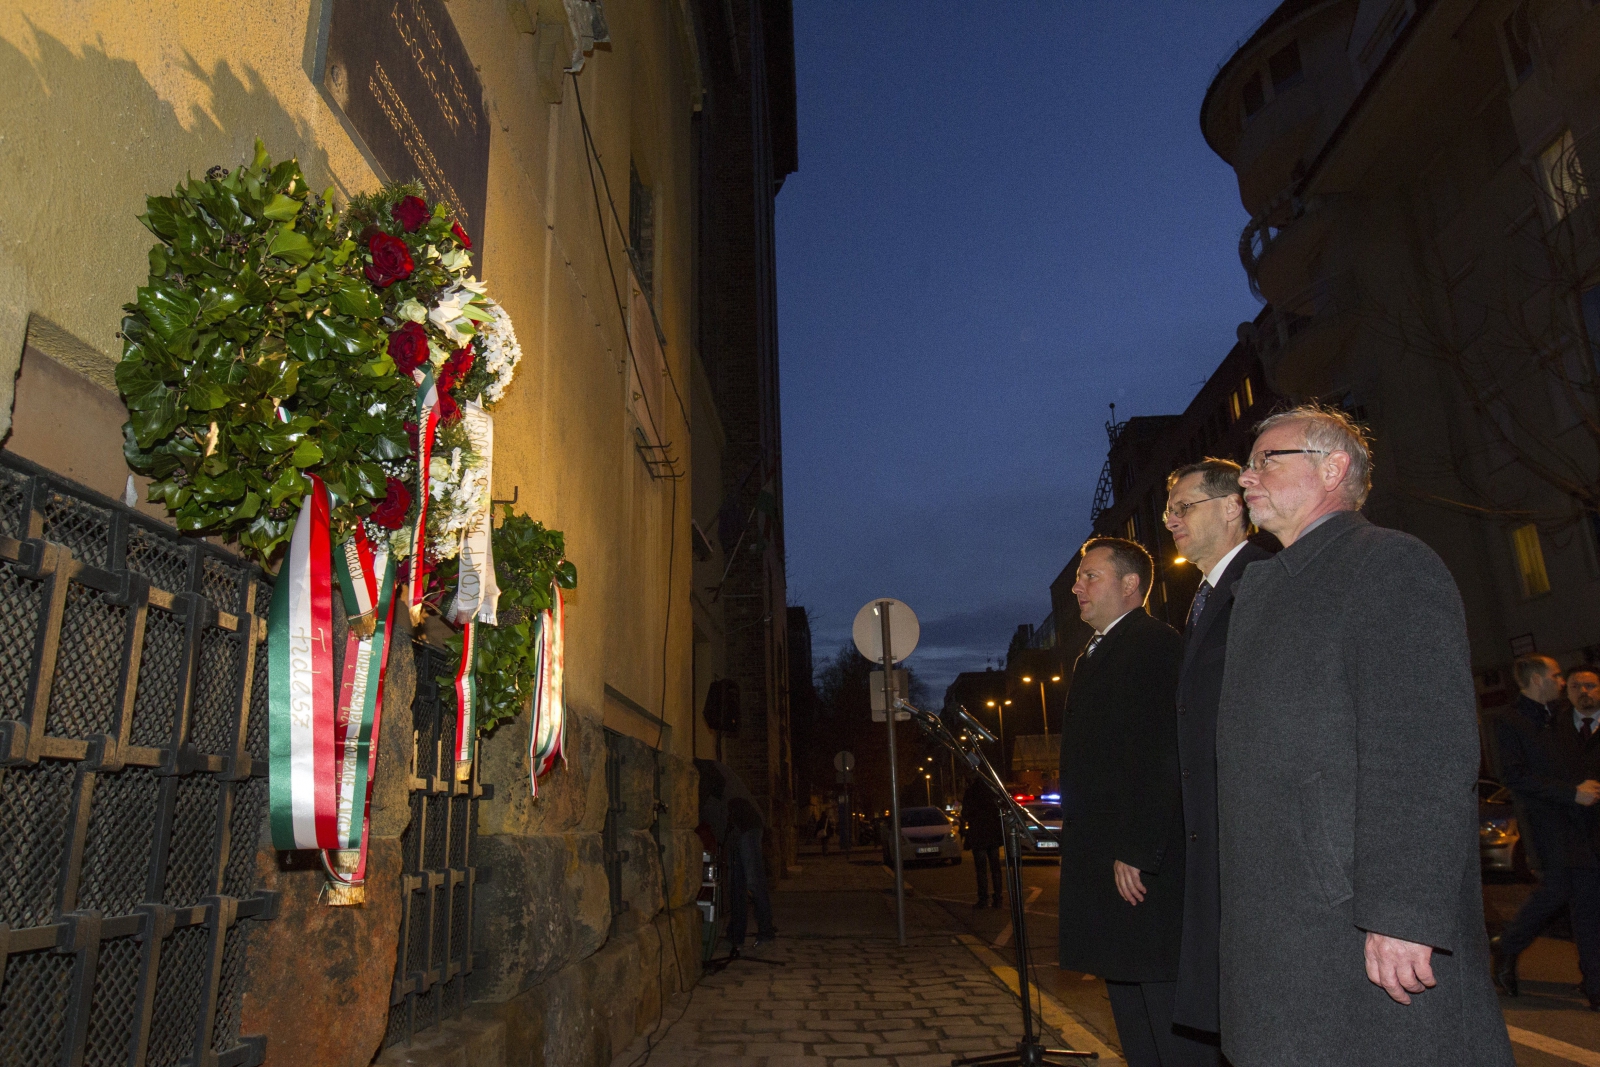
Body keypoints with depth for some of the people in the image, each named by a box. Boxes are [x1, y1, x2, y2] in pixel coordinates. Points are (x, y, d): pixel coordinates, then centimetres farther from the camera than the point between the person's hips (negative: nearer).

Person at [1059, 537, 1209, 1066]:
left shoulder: (1155, 644, -11)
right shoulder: (1092, 656, 18)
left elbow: (1162, 757, -20)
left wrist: (1135, 852, -22)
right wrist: (1078, 843, 15)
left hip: (1149, 864, -10)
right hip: (1106, 861, 10)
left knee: (1170, 1015, -2)